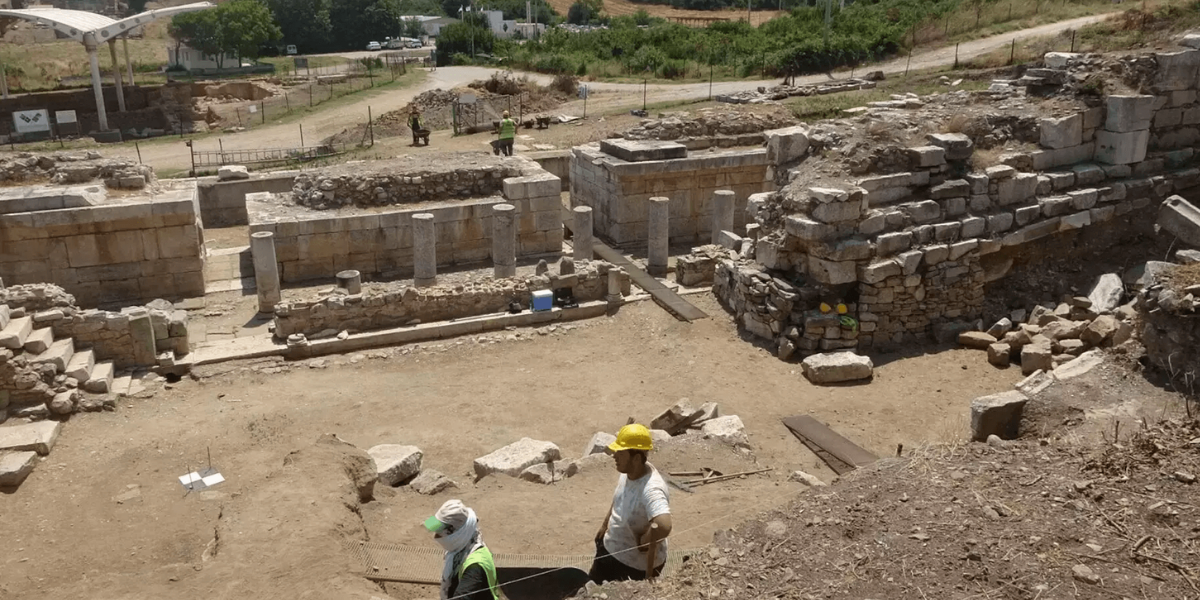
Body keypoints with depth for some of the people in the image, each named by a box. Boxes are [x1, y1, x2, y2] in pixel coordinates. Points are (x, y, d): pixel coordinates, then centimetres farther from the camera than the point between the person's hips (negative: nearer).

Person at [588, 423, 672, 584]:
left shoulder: (651, 490, -38)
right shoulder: (628, 472, -10)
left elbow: (663, 526, -54)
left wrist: (644, 541, -36)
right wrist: (605, 525, 13)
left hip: (636, 566, -8)